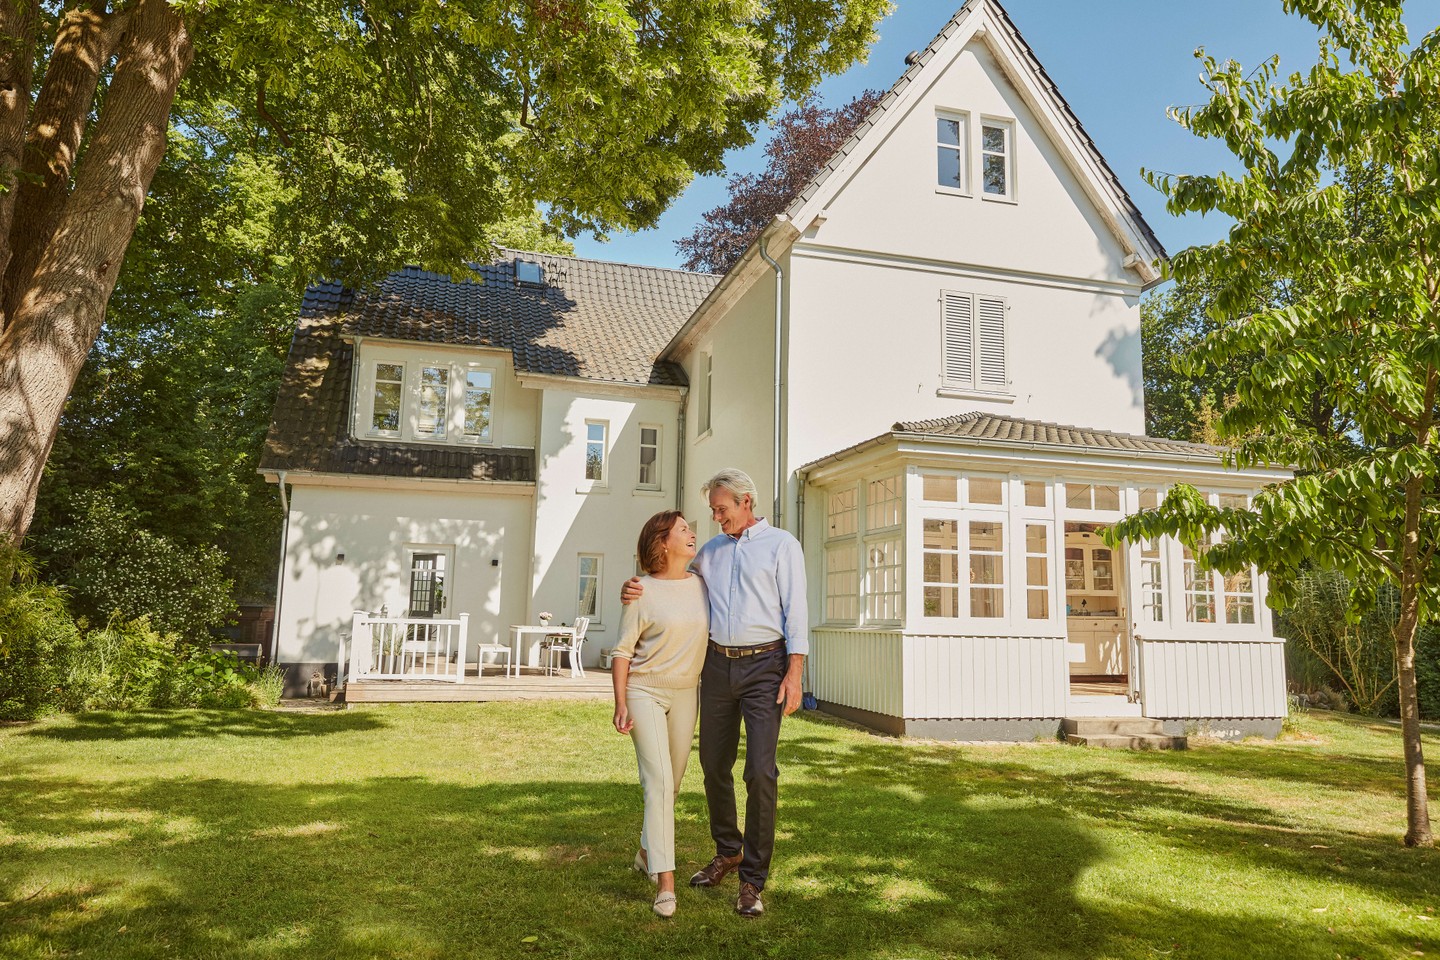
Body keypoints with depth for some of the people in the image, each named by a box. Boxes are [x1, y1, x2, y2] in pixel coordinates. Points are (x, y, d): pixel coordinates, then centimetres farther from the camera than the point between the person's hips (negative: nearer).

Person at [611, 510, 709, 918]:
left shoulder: (701, 586, 4)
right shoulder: (643, 592, -9)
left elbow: (714, 632, 15)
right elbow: (622, 651, -7)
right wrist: (620, 704, -14)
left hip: (685, 694, 5)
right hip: (644, 691, -5)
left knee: (673, 784, 14)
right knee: (658, 781, -12)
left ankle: (647, 850, 39)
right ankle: (665, 884, -10)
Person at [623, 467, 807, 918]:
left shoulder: (781, 544, 0)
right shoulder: (710, 551, 15)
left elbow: (796, 610, -5)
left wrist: (794, 673, -14)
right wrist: (636, 590, -1)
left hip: (764, 665, -5)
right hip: (718, 664, 5)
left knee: (761, 771, -10)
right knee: (714, 765, 12)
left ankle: (752, 879, 1)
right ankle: (728, 852, 33)